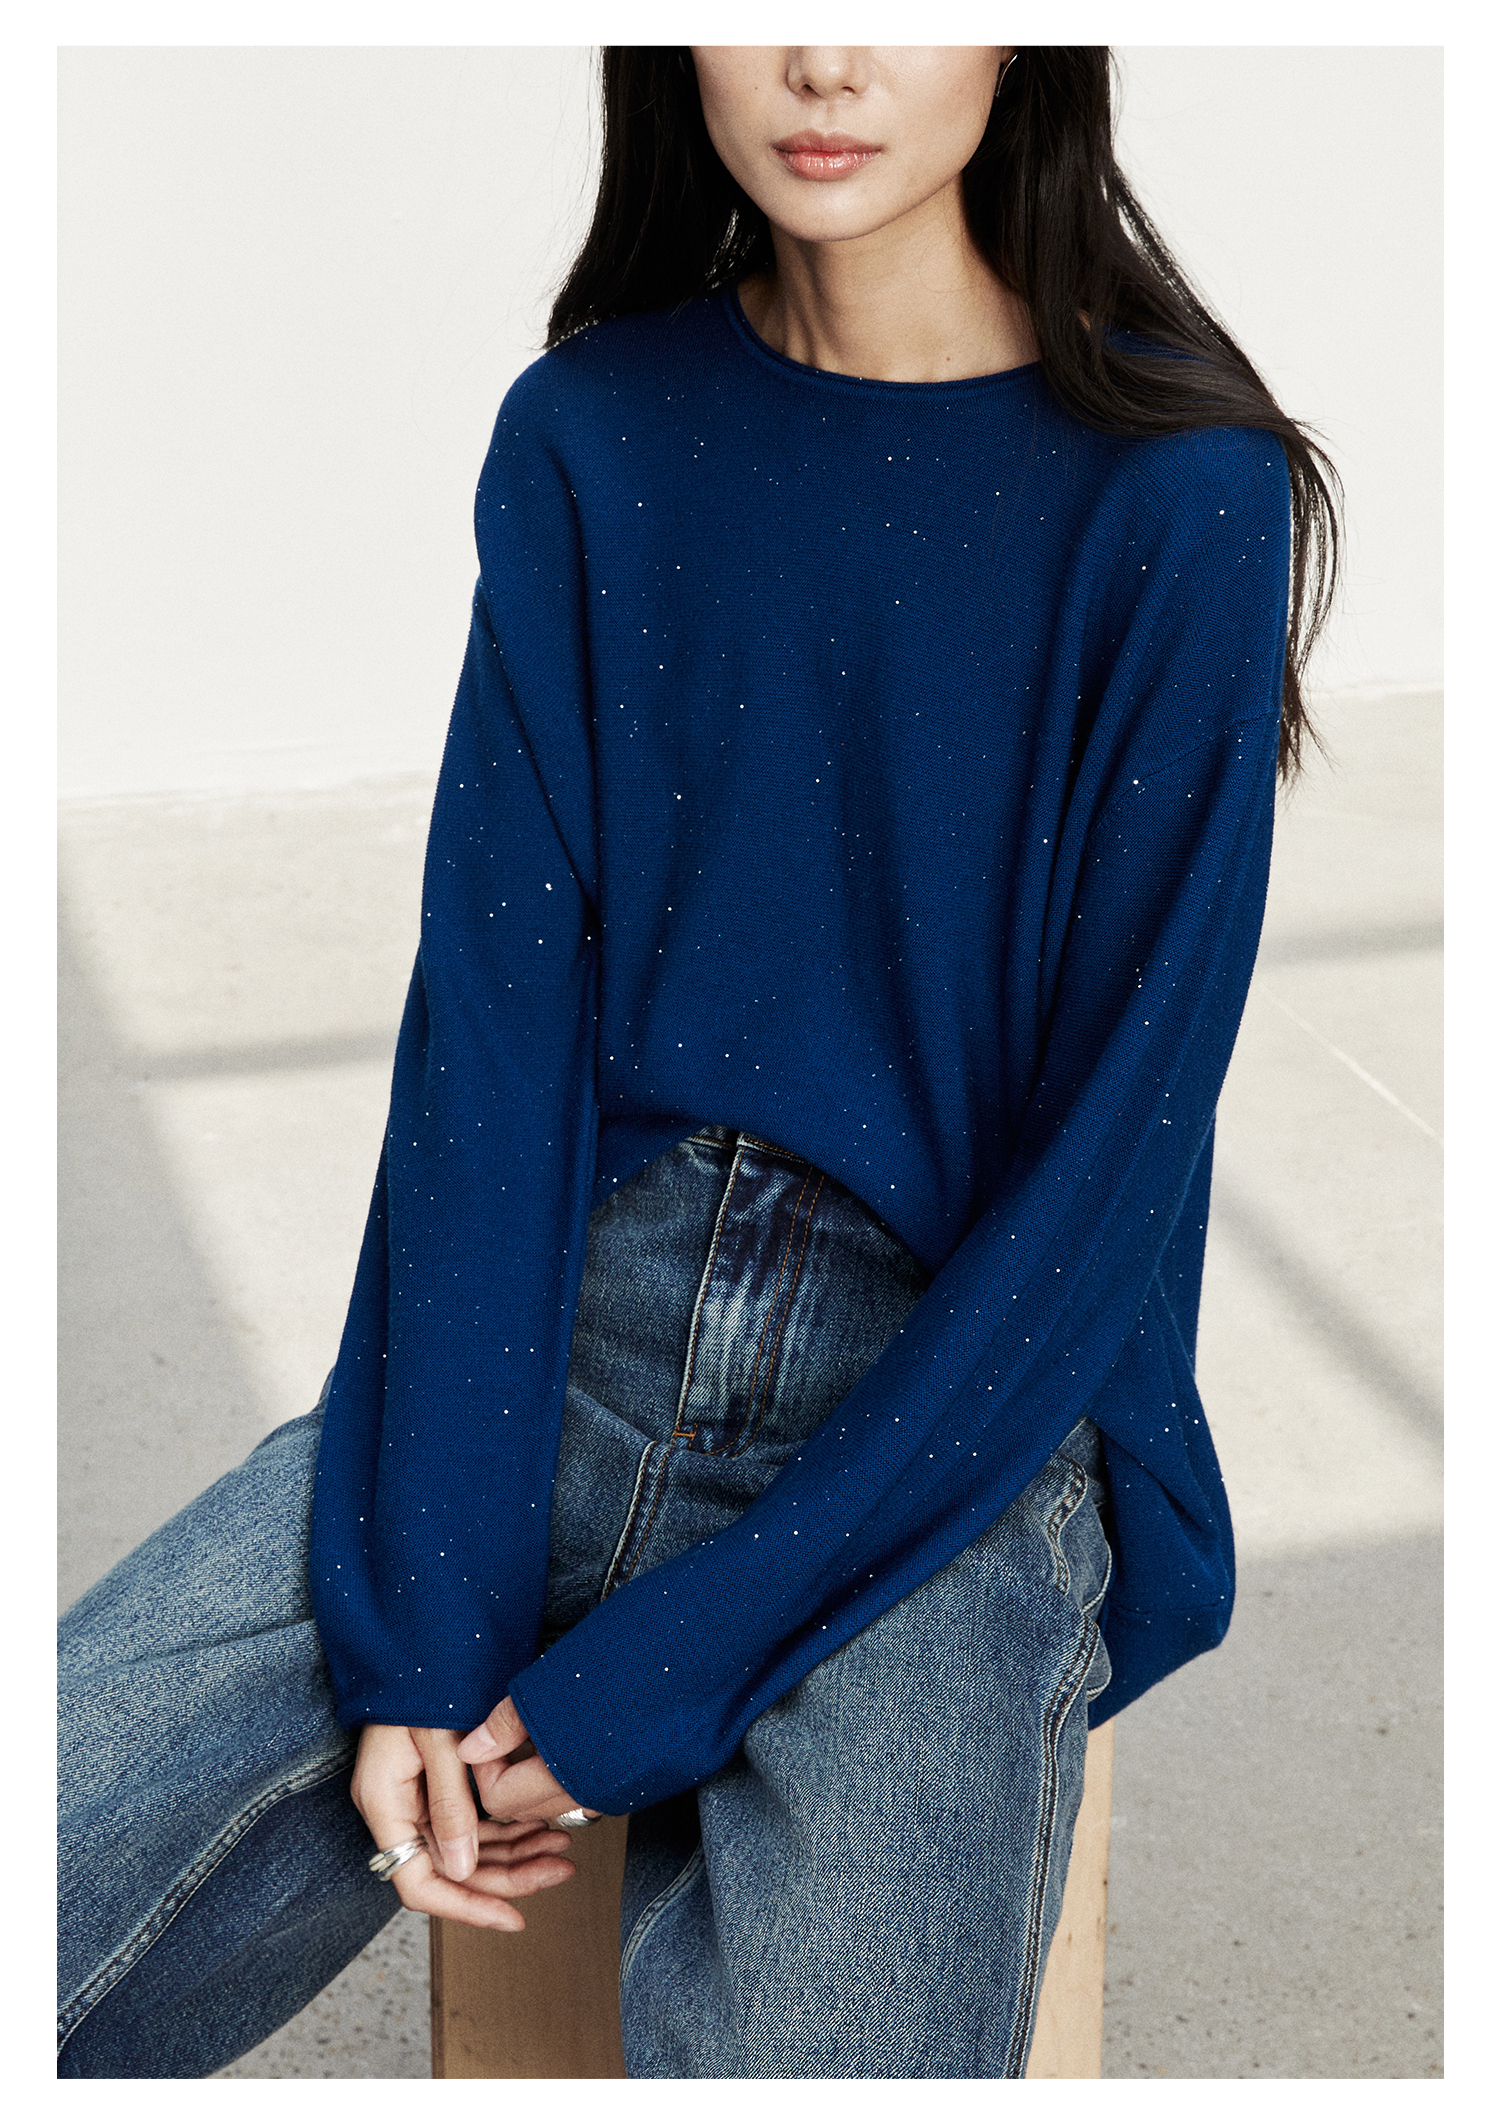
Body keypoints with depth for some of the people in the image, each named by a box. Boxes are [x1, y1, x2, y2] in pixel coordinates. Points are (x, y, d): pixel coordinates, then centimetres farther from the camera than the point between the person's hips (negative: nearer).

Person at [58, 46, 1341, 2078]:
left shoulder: (1182, 500, -8)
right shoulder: (589, 438, 4)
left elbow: (1112, 1161, -10)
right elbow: (497, 1010, -1)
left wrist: (645, 1679, -13)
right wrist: (424, 1623, -12)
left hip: (964, 1419, -3)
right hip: (555, 1325, 3)